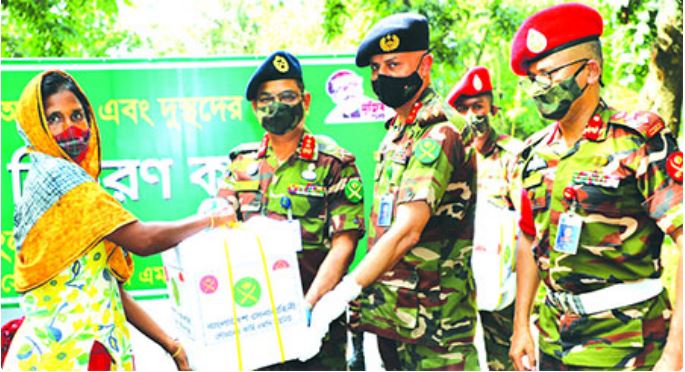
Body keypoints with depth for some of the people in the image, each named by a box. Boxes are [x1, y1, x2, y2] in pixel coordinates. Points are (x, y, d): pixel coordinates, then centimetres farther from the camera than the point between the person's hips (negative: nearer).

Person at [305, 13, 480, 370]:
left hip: (432, 316, -8)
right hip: (390, 312, 9)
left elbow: (407, 231, -25)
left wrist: (343, 292, -27)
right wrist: (365, 299, 12)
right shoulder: (394, 134, 13)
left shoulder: (439, 135, -16)